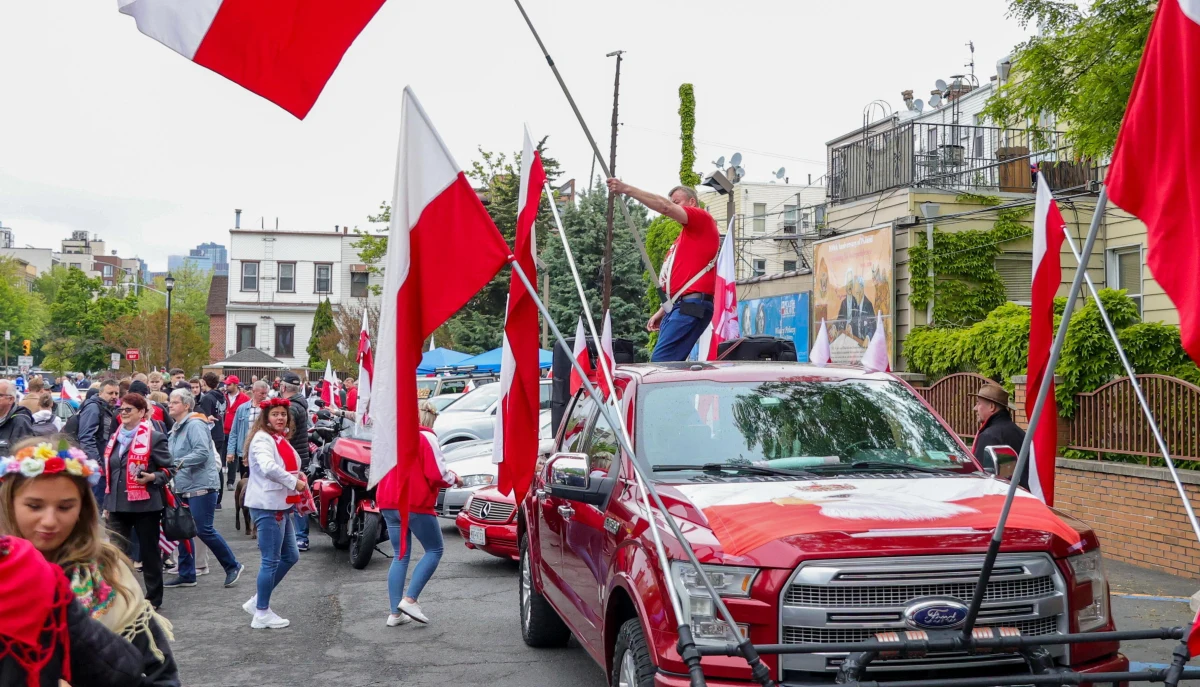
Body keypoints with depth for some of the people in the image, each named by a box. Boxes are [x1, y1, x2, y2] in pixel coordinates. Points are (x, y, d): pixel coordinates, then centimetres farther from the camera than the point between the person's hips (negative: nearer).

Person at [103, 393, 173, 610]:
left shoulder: (154, 437, -7)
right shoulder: (116, 437, 14)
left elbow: (168, 469, -6)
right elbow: (110, 472, 22)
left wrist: (152, 477, -25)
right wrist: (107, 502, 19)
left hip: (145, 504, -6)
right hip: (118, 505, 6)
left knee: (149, 552, 7)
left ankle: (154, 598, 19)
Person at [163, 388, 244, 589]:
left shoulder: (195, 424, -13)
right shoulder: (176, 428, 16)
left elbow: (202, 452, -25)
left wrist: (178, 463, -28)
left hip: (200, 485, -10)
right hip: (183, 487, 10)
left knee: (204, 529, -8)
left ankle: (233, 566, 6)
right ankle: (186, 574, 19)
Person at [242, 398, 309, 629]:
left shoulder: (281, 440, 15)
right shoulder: (262, 439, -14)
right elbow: (268, 467, -31)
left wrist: (298, 476, 5)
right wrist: (294, 482, -24)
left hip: (281, 506, 10)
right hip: (268, 505, -10)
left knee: (291, 555, 15)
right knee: (271, 560, -3)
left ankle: (257, 601, 24)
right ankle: (262, 614, 8)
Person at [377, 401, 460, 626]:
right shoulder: (426, 438, -10)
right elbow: (437, 474, -15)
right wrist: (454, 479, 3)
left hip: (389, 505, 7)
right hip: (416, 504, -7)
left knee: (401, 556, 13)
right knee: (434, 550, 7)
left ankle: (394, 612, 8)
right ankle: (410, 599, -5)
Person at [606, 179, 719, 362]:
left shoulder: (703, 219, 1)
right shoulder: (684, 237, 28)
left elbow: (665, 207, -14)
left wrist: (627, 189, -13)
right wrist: (662, 312, 23)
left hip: (691, 306, -10)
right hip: (679, 306, 10)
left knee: (661, 362, -17)